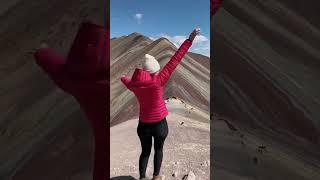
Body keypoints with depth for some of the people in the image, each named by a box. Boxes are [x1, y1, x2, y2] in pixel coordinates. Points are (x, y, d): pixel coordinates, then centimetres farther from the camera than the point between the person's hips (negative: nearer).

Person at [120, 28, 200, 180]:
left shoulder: (133, 84, -9)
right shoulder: (158, 81, -22)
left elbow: (124, 78, 16)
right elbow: (174, 61, -23)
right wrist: (189, 39, -20)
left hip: (143, 124, 3)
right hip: (159, 123, -3)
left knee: (145, 152, 22)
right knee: (158, 149, 22)